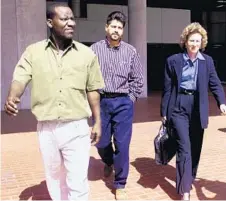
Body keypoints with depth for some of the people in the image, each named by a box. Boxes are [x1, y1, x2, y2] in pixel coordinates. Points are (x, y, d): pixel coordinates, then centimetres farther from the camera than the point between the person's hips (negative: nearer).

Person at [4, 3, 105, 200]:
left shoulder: (87, 54, -1)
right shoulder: (33, 52, -1)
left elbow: (92, 91, 4)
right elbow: (20, 79, -12)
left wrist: (97, 123, 5)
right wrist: (12, 98, -34)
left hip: (77, 127, -1)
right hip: (46, 128, 2)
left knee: (77, 182, 3)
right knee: (54, 177, 20)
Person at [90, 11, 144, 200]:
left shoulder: (131, 51, 1)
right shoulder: (95, 49, -3)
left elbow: (137, 79, 6)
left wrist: (130, 98, 0)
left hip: (123, 103, 0)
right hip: (101, 102, 0)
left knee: (122, 144, 0)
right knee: (101, 141, 12)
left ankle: (120, 184, 17)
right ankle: (108, 163, 48)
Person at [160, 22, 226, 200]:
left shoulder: (207, 61, 4)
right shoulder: (173, 60, -2)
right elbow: (167, 88, 0)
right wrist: (164, 112, 0)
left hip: (198, 108, 3)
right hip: (179, 107, -3)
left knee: (195, 148, 14)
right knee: (184, 148, -9)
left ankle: (190, 178, 38)